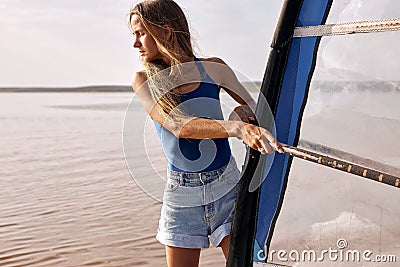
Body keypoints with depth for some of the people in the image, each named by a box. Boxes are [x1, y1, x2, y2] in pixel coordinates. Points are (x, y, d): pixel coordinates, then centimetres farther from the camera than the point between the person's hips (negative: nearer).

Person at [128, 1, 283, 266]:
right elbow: (179, 126, -21)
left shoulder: (213, 68, -1)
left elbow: (254, 108, 12)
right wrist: (237, 128, -34)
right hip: (181, 194, 1)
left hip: (226, 187, 0)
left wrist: (241, 113, -12)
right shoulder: (144, 80, -3)